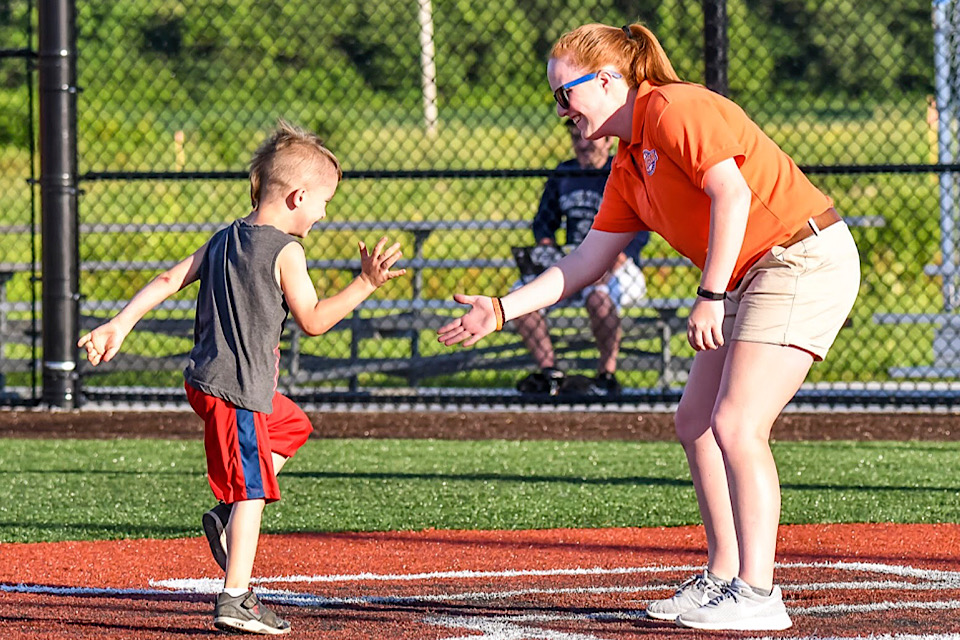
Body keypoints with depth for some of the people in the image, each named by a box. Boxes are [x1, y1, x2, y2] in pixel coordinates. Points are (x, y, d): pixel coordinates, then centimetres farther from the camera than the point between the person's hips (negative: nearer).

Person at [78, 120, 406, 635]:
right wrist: (364, 285, -4)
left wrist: (120, 325, 8)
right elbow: (312, 321, -8)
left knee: (292, 425, 29)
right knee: (250, 487, -11)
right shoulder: (285, 251, -11)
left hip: (204, 379, 9)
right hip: (239, 388, -9)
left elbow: (169, 280, 9)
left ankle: (227, 517, 19)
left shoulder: (224, 240, 13)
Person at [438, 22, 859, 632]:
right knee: (696, 423, 11)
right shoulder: (629, 169, 17)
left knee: (736, 426, -17)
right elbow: (586, 263, 20)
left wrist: (712, 295, -24)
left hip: (805, 257, -10)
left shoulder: (674, 109, -12)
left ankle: (757, 595, -18)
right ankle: (724, 577, 17)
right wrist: (499, 310, 16)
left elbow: (732, 193, -22)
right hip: (751, 278, 10)